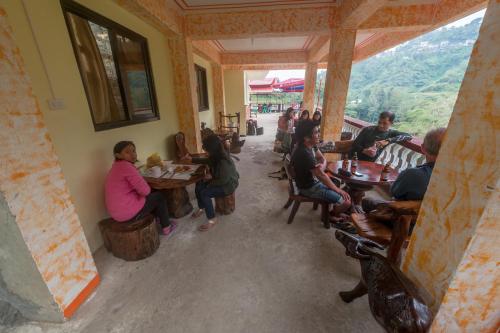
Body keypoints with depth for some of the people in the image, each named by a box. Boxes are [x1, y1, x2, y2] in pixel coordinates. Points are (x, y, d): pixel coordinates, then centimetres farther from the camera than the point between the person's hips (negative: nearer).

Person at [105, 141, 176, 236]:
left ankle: (156, 219, 43)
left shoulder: (117, 166, 9)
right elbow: (145, 190, -21)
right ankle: (166, 227, 24)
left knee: (151, 196, 28)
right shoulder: (126, 166, -21)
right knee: (159, 196, 11)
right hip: (128, 211, -9)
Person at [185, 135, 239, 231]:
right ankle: (201, 208, 23)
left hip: (228, 185, -9)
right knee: (199, 185, 3)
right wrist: (192, 159, 20)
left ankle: (212, 220, -6)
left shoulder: (223, 161, -33)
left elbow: (224, 180, -28)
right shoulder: (215, 156, -4)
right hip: (220, 180, 9)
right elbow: (206, 160, 19)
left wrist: (211, 177, -14)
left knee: (204, 193, -20)